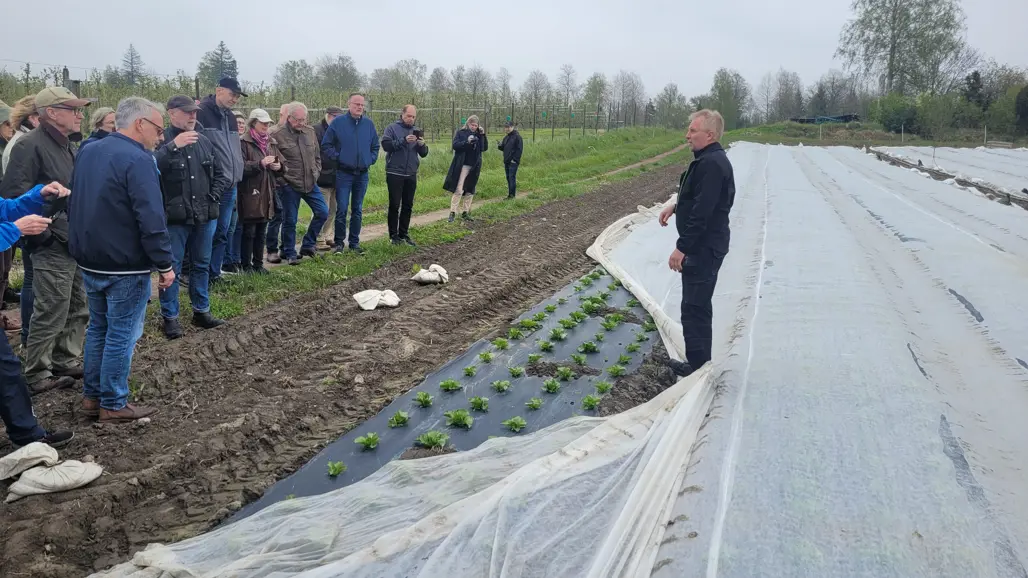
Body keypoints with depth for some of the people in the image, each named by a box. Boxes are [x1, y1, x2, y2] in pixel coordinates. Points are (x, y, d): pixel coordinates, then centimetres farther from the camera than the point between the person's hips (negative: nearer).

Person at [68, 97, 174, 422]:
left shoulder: (88, 153, 10)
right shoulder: (137, 160, -19)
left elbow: (73, 205, 19)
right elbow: (151, 220, -24)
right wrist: (165, 264, -17)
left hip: (90, 262, 9)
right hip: (126, 267, -8)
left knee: (98, 328, 19)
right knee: (121, 335, 1)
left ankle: (91, 396, 27)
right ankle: (113, 405, 10)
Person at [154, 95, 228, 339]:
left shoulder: (204, 141, 10)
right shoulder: (162, 140, -9)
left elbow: (219, 172, 21)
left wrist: (213, 197, 10)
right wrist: (173, 145, -32)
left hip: (205, 216, 6)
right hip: (174, 217, -6)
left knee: (202, 264, 15)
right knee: (172, 268, 1)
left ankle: (201, 311, 27)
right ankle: (169, 317, 11)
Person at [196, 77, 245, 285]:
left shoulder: (230, 118, 16)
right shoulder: (201, 113, -10)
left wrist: (236, 176, 15)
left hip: (229, 186, 8)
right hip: (210, 186, -8)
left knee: (223, 232, 12)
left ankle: (214, 273, 21)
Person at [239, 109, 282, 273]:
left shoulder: (269, 142, 15)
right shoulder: (244, 142, -8)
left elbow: (278, 167, 23)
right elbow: (241, 167, -16)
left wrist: (278, 166, 1)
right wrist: (260, 164, -23)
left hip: (266, 193, 7)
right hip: (250, 193, -7)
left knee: (261, 231, 13)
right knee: (249, 231, 0)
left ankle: (258, 263, 22)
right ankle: (247, 265, 9)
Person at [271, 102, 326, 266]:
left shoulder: (310, 132, 7)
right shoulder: (278, 135, -11)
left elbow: (317, 156, 16)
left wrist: (316, 173, 7)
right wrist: (281, 180, -14)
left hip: (310, 183, 5)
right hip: (289, 186, -5)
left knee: (323, 212, 5)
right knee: (290, 221, 3)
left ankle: (308, 245, 21)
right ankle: (289, 253, 18)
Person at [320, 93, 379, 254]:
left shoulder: (369, 124, 6)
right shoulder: (338, 122, -4)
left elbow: (375, 146, 17)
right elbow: (326, 145, -1)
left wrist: (371, 159, 5)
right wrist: (337, 157, -9)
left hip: (362, 174, 4)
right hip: (344, 173, -3)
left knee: (357, 210, 10)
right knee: (342, 209, -5)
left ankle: (355, 242, 18)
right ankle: (339, 242, 6)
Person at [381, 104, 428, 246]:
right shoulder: (392, 128, 0)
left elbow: (424, 154, 10)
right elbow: (386, 145, -15)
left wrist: (422, 145, -11)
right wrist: (404, 141, -23)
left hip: (411, 174, 5)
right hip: (395, 174, -5)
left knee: (408, 206, 9)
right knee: (394, 205, -1)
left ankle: (404, 234, 18)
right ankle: (394, 235, 6)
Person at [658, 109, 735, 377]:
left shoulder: (711, 164, -22)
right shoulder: (710, 159, 13)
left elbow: (702, 212, -26)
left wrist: (682, 247, -24)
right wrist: (676, 206, 13)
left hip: (704, 247, -11)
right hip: (704, 245, 11)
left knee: (695, 307, -5)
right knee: (698, 305, 17)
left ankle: (698, 365, 3)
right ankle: (698, 361, 28)